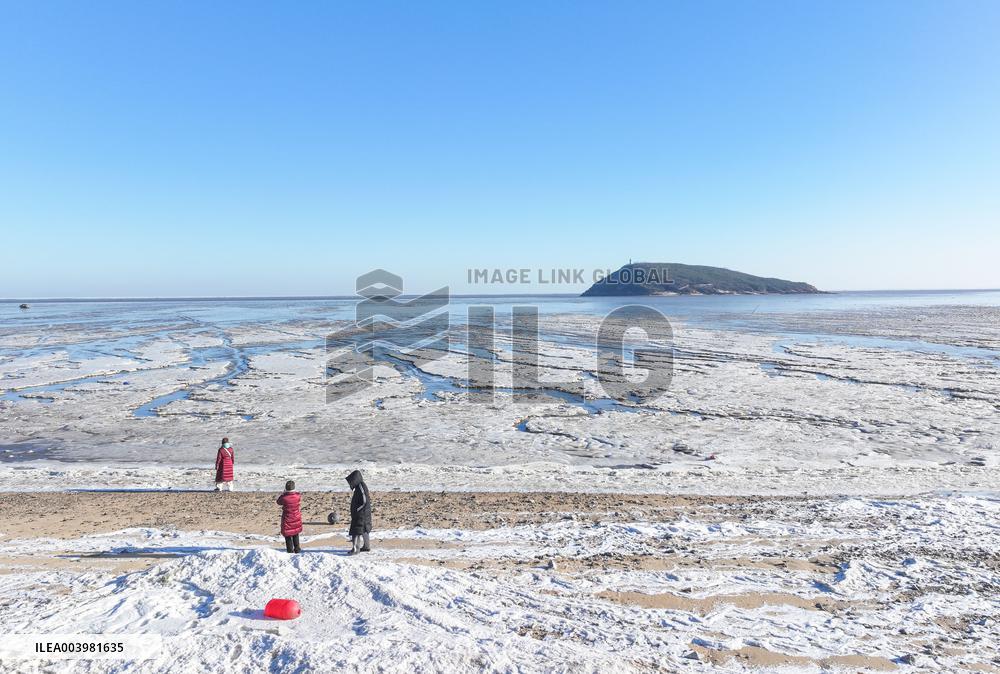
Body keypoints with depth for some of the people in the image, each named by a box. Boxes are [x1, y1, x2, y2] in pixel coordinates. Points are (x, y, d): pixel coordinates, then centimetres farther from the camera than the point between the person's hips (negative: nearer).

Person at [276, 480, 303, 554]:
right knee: (296, 534, 21)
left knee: (288, 536, 8)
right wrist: (295, 492, 13)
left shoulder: (284, 498, -22)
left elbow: (278, 502, -1)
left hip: (287, 519, -3)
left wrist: (283, 494, 5)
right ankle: (297, 549, 26)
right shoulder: (297, 496, -14)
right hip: (296, 518, 4)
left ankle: (290, 550, 9)